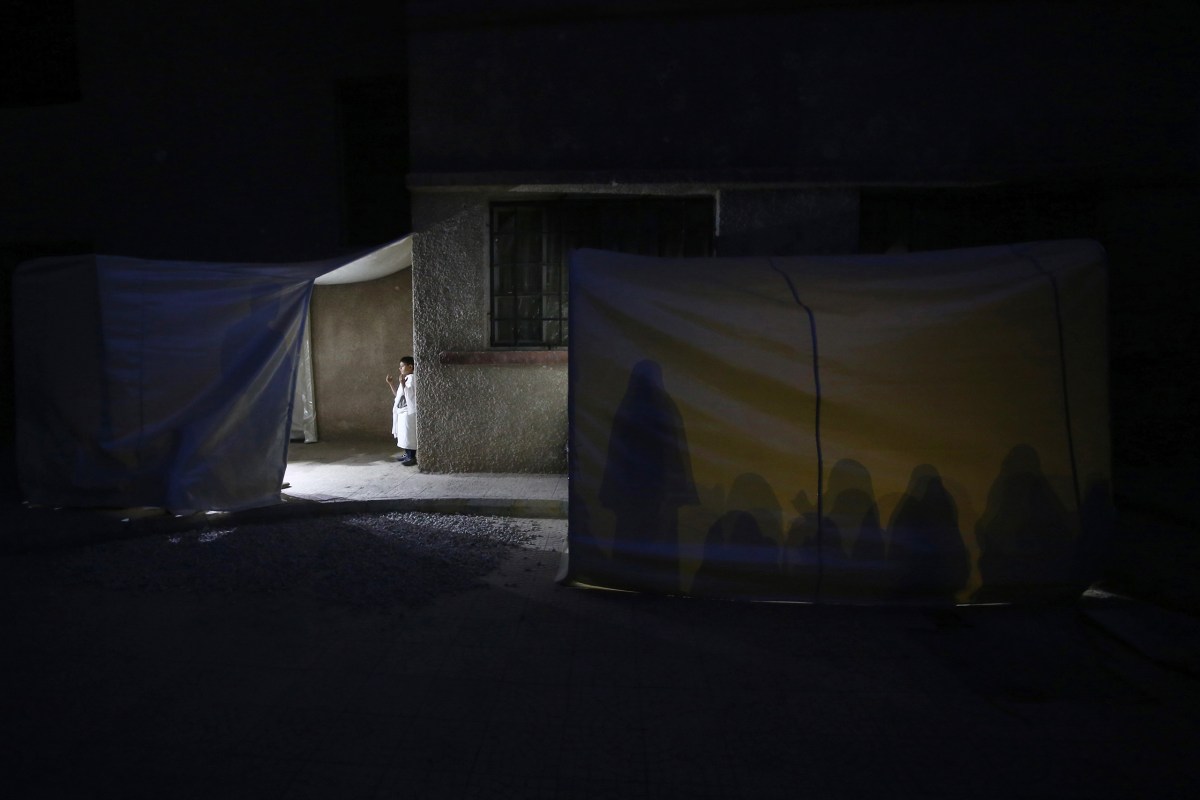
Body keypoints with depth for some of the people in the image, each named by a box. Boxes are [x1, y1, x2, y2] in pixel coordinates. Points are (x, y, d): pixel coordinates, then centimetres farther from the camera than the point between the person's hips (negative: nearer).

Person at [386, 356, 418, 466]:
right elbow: (397, 394, 22)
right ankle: (407, 454, 25)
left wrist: (402, 383, -27)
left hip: (408, 412, -10)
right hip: (402, 411, 10)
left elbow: (409, 395, -22)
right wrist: (391, 383, 17)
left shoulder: (411, 378, -13)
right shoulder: (405, 378, 17)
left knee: (409, 435, -7)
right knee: (404, 435, 15)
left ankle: (412, 457, -2)